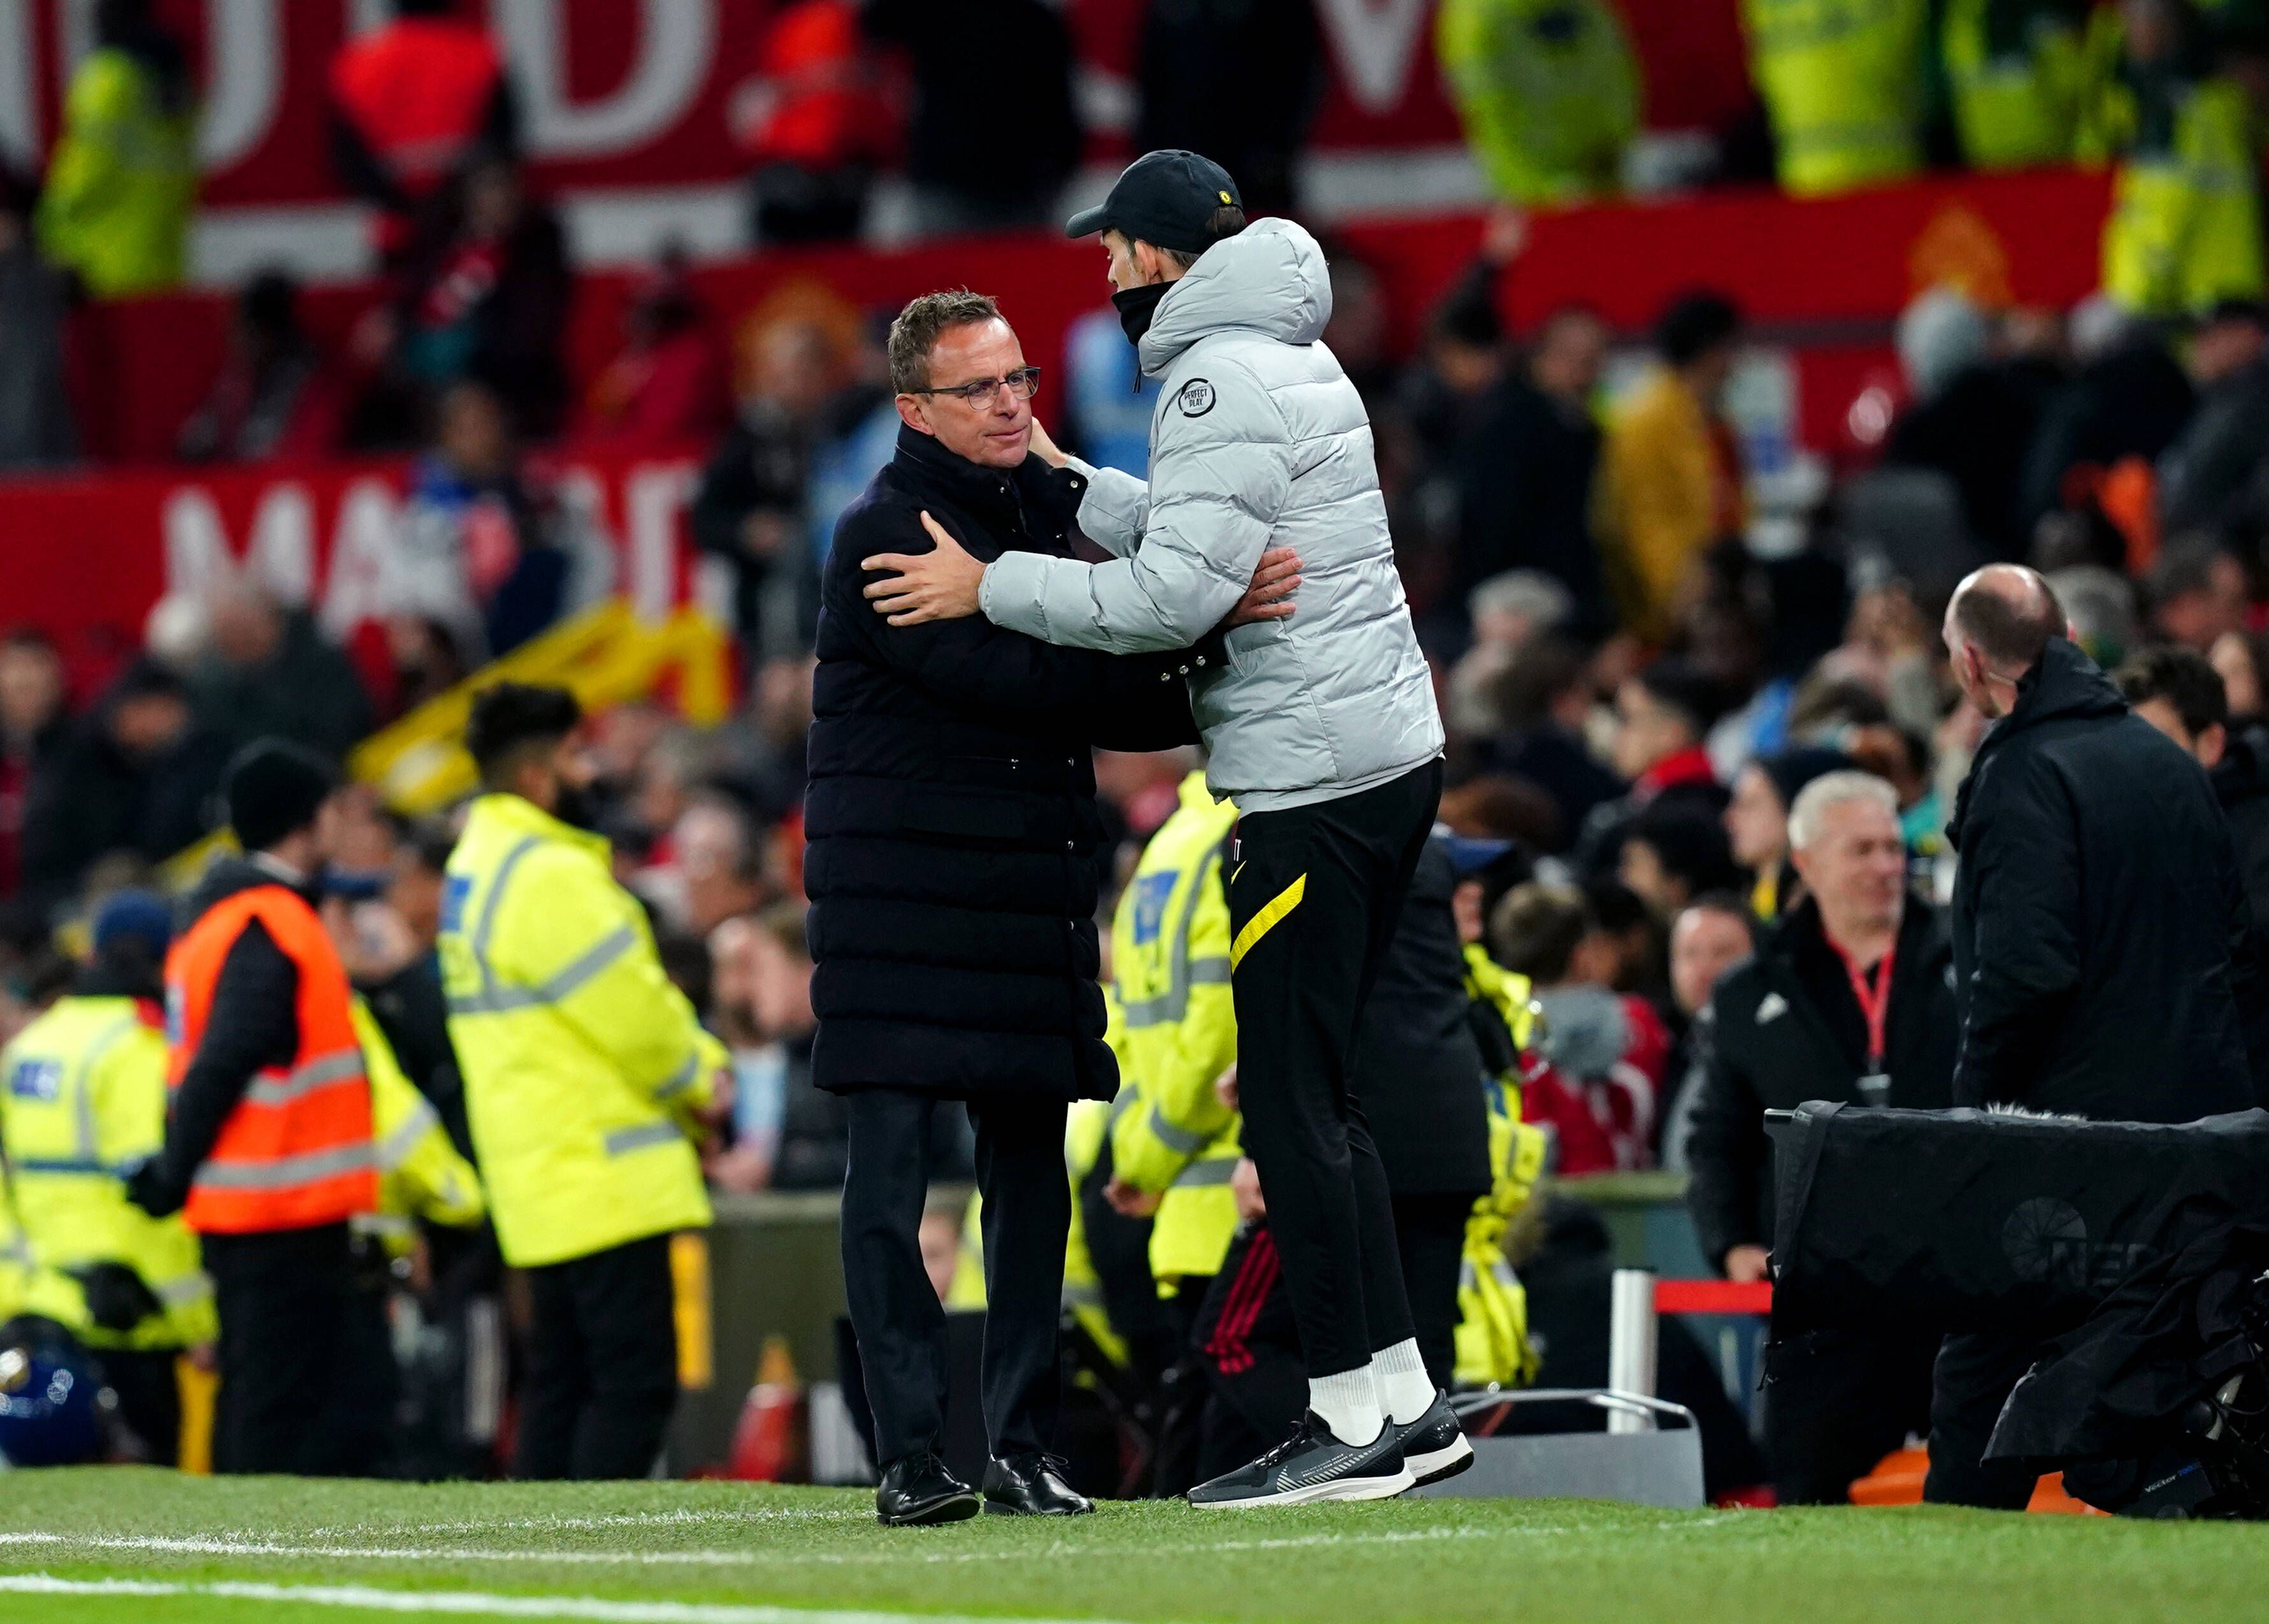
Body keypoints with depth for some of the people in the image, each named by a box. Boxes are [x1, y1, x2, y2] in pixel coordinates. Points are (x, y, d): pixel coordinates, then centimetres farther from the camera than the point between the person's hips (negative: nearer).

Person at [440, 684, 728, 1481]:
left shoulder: (477, 867, 16)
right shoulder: (549, 876, -16)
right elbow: (636, 1017, -15)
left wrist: (693, 1064, 4)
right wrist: (701, 1076, 3)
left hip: (544, 1176, 10)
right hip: (602, 1175, -10)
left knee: (564, 1379, 12)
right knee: (635, 1383, -11)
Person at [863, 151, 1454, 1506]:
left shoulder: (1221, 380, -13)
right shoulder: (1295, 358, 18)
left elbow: (1178, 594, -21)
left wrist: (992, 586, -13)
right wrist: (1066, 483, 25)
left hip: (1314, 781, -10)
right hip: (1391, 760, 10)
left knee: (1291, 1100, -6)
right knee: (1314, 1090, 14)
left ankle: (1356, 1422, -6)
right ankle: (1401, 1389, 14)